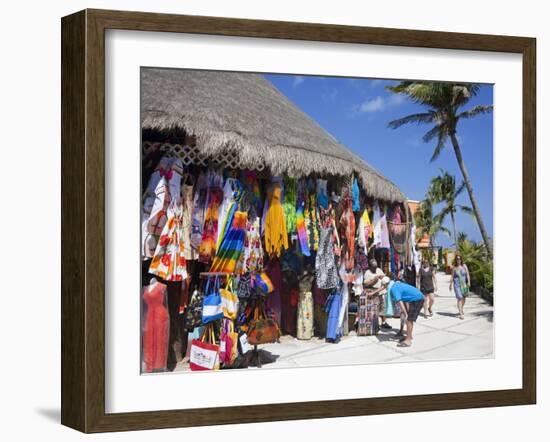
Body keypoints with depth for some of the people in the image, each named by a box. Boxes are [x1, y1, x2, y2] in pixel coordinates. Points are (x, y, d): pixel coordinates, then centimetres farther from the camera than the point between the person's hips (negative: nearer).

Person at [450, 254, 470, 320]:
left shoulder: (464, 266, 1)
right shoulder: (454, 267, -1)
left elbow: (467, 274, 0)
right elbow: (452, 276, 5)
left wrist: (468, 282, -11)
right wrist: (451, 284, 7)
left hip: (464, 284, 3)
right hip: (457, 284, -3)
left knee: (464, 298, 16)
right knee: (459, 298, -12)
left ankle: (462, 309, 43)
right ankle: (461, 313, -15)